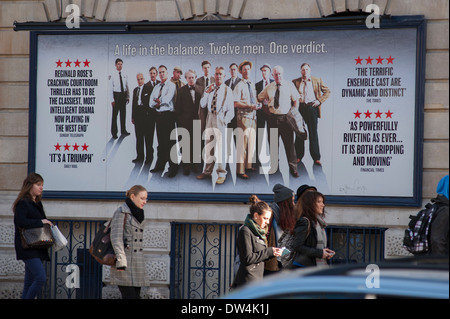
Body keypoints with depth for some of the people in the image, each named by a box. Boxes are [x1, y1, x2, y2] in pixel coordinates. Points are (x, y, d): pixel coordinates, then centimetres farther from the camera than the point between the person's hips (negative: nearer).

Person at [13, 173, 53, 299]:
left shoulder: (37, 203, 18)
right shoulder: (23, 203, -9)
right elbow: (21, 222, -22)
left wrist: (47, 224, 6)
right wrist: (40, 222, -17)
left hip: (38, 248, 9)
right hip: (27, 248, -9)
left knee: (30, 282, 8)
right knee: (41, 277, -19)